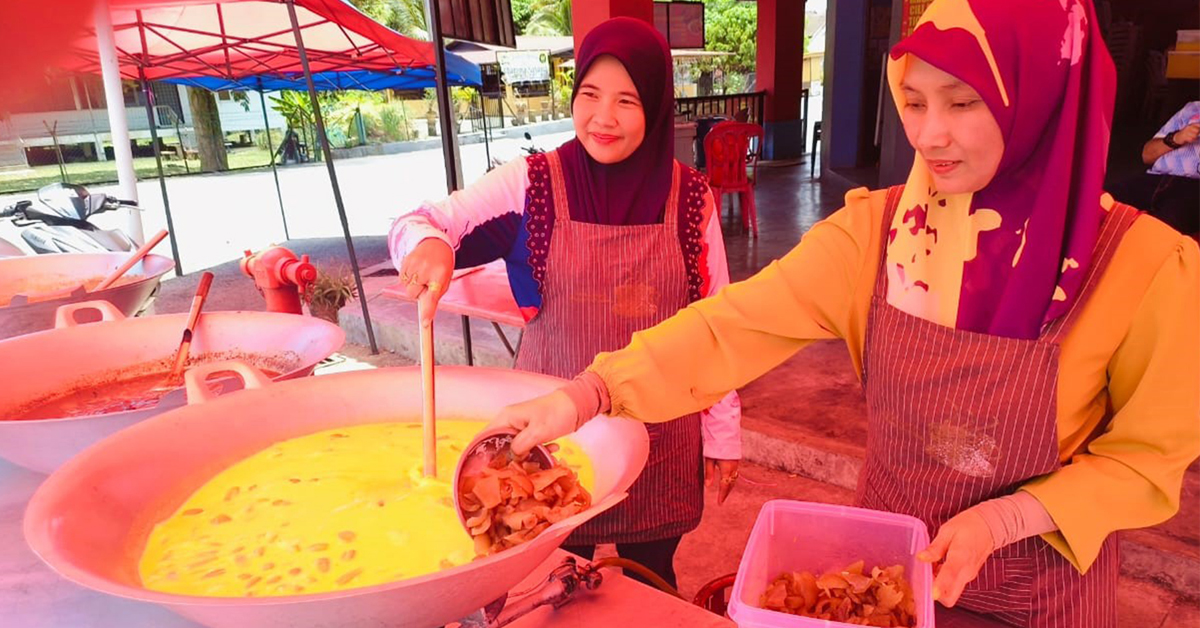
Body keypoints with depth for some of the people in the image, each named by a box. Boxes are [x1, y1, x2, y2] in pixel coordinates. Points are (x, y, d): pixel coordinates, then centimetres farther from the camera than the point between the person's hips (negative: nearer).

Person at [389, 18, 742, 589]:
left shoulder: (690, 197, -4)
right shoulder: (531, 184, -8)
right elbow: (421, 224, -9)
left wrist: (723, 433, 5)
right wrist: (427, 243, -33)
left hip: (661, 436, 1)